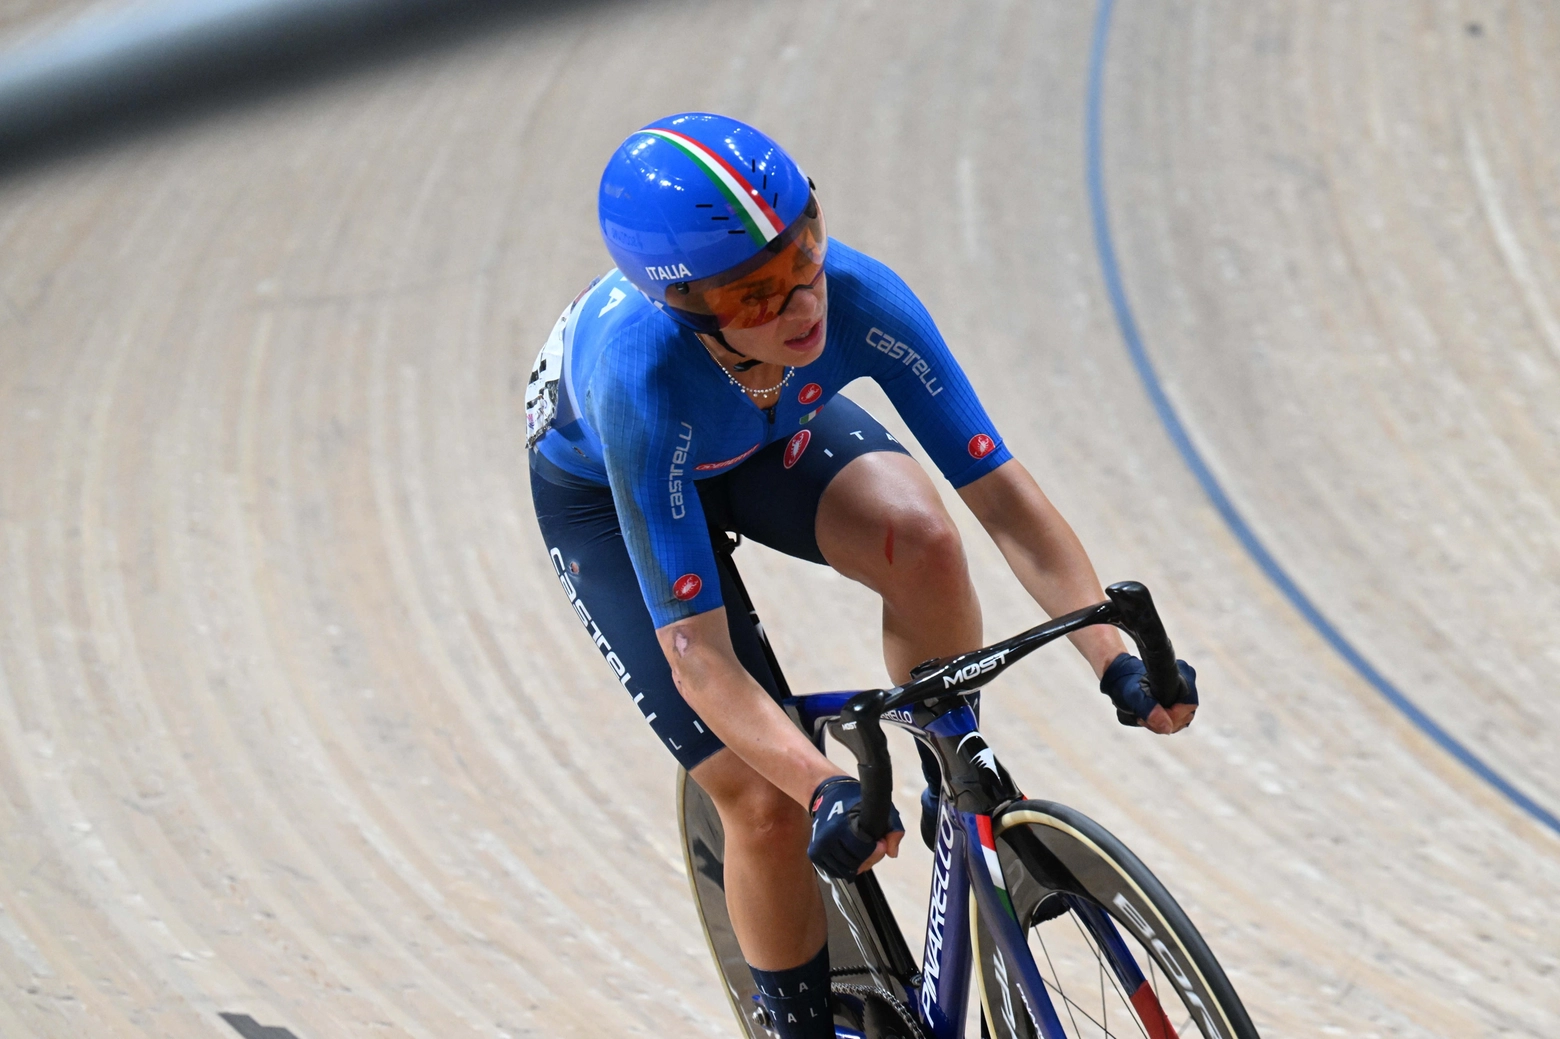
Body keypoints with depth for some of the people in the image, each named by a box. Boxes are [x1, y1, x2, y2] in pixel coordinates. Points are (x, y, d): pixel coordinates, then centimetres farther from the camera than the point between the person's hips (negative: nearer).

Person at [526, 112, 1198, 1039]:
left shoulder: (858, 296, -36)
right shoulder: (644, 377, -44)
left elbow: (1000, 489, -31)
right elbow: (697, 655, -42)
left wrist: (1116, 659, -42)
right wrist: (825, 789, -55)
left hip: (770, 434, 3)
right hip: (604, 493, -3)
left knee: (920, 538, -30)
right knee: (769, 807, -12)